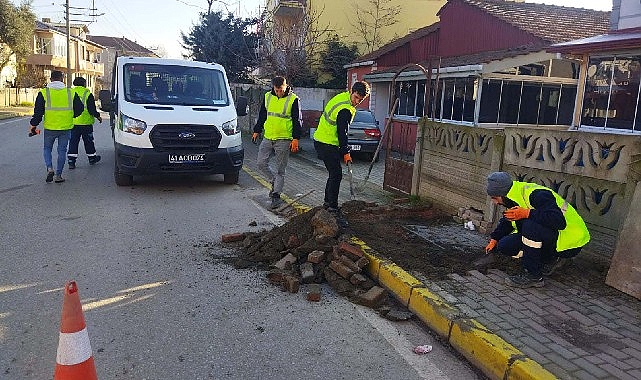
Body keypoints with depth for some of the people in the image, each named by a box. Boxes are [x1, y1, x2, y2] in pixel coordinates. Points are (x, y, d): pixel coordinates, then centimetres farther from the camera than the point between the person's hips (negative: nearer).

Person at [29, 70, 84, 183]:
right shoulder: (71, 93, 1)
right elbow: (80, 108, 6)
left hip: (50, 127, -1)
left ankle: (49, 168, -3)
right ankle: (58, 175, 10)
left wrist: (33, 125, 7)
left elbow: (38, 111, -3)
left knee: (47, 148, 17)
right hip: (66, 127, 1)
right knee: (62, 150, 9)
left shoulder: (44, 93, -2)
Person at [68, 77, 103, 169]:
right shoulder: (87, 94, -8)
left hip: (73, 123, 3)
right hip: (85, 122, -3)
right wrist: (98, 116, 6)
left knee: (73, 142, 5)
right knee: (88, 142, 11)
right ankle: (92, 158, 25)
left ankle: (71, 161, 0)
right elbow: (92, 109, -11)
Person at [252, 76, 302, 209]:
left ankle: (276, 195, 8)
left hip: (283, 139, -5)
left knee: (280, 169, 1)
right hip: (268, 137, 5)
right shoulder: (268, 96, 8)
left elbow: (297, 121, -6)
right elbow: (262, 115, 18)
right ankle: (275, 182, 25)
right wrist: (257, 131, 16)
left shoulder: (293, 100, -6)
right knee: (261, 163, 3)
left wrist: (295, 139, -12)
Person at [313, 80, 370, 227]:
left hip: (322, 140, 10)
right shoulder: (346, 110, -23)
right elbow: (342, 133, -20)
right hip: (327, 144, -10)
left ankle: (328, 202, 28)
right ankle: (333, 209, -9)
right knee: (336, 175, -11)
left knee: (334, 174, 17)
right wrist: (346, 152, -12)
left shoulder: (342, 96, 9)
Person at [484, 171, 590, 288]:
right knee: (504, 245, -3)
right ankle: (551, 260, 8)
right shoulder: (516, 198, 4)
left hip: (569, 241, -9)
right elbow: (507, 221, 23)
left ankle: (533, 276, -23)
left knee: (530, 225, -35)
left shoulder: (536, 195, -25)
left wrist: (526, 213, -37)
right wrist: (494, 239, 16)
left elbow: (559, 221, -38)